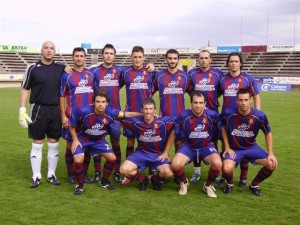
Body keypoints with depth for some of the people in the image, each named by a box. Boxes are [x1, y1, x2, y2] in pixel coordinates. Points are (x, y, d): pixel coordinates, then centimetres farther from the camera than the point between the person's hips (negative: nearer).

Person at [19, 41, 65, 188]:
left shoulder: (60, 68, 5)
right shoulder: (32, 68, -3)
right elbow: (25, 89, -1)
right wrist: (22, 110, -8)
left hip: (56, 110, 3)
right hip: (38, 110, -2)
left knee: (54, 145, 8)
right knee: (37, 145, 3)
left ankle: (51, 175, 20)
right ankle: (36, 177, 13)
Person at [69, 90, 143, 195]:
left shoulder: (110, 113, -22)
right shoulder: (82, 111, -31)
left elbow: (127, 114, -6)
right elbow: (71, 125, -13)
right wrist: (75, 140, -11)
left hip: (99, 140, 4)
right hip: (81, 139, -3)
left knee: (112, 158, -2)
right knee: (78, 160, -24)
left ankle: (104, 182, 23)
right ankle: (80, 185, 3)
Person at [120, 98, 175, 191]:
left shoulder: (164, 121, -16)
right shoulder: (136, 122, -11)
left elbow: (173, 132, -6)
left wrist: (166, 152, -4)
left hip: (159, 154, -1)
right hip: (141, 153, 2)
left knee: (167, 173, -29)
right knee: (124, 169, -21)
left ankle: (155, 179, 9)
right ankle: (142, 179, 10)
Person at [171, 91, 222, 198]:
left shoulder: (212, 115, -15)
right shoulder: (183, 116, -16)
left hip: (207, 146, 0)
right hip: (189, 146, 0)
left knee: (218, 164, -29)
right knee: (175, 165, -27)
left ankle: (208, 185, 5)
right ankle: (184, 182, 10)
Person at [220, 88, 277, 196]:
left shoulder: (259, 116, -18)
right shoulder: (228, 114, -20)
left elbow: (268, 133, -1)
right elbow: (223, 128, 0)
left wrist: (271, 154, -7)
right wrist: (227, 148, -3)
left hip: (252, 147, 2)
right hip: (234, 148, -2)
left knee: (272, 164, -17)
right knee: (227, 169, -30)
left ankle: (254, 185, 11)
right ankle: (230, 184, 9)